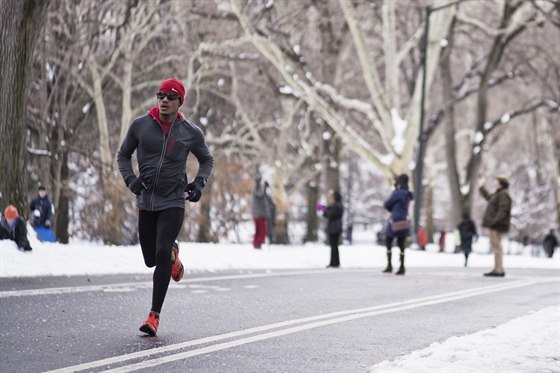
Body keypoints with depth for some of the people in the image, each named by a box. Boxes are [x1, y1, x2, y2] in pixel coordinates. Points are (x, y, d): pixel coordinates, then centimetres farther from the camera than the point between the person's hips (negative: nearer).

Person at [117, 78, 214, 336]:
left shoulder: (191, 132, -1)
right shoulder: (140, 125, -1)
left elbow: (207, 160, 16)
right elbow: (123, 155, 12)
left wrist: (198, 184, -1)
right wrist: (130, 179, -6)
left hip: (173, 202, -2)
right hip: (145, 201, 2)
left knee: (162, 252, -18)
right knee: (151, 259, 7)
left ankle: (154, 315, -12)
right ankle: (173, 253, 46)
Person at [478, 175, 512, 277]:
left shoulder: (503, 195, -14)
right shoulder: (498, 194, 20)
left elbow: (503, 210, -24)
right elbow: (488, 197, 40)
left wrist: (496, 220, -32)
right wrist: (481, 187, 48)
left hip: (496, 225, -11)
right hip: (493, 224, 11)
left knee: (496, 246, -12)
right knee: (495, 246, 14)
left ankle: (498, 270, -14)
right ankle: (498, 269, 19)